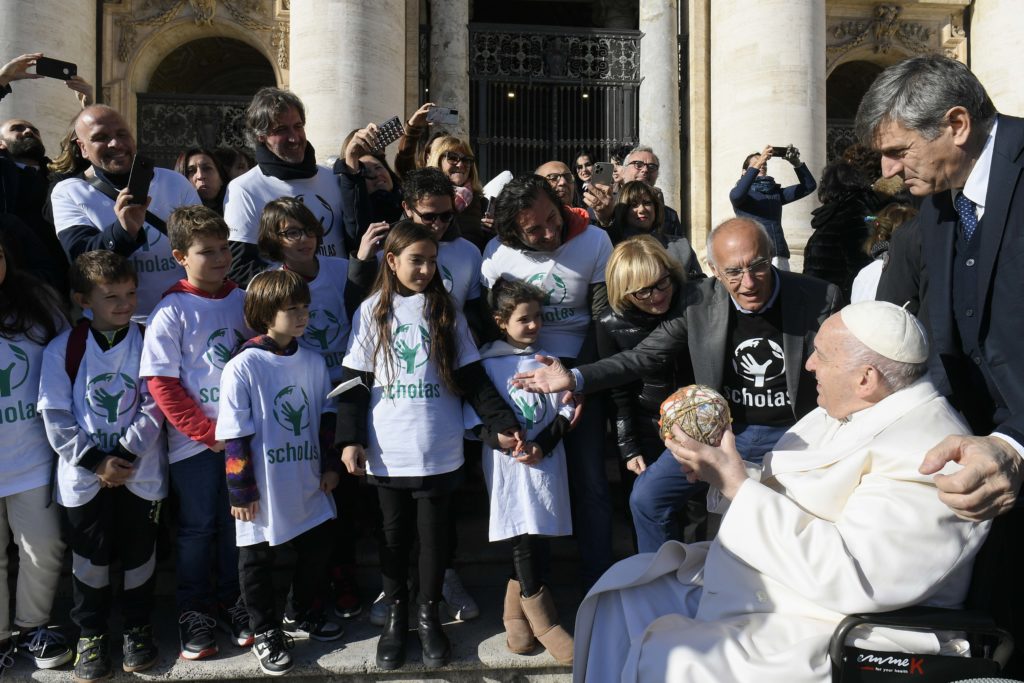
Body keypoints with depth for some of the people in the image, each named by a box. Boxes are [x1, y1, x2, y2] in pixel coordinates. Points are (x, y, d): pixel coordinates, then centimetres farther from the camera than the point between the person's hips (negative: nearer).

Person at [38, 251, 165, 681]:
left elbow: (154, 407, -5)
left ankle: (138, 627, 31)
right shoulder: (62, 350, -5)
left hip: (140, 471, 0)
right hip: (83, 475, 0)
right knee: (90, 557, 11)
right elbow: (55, 418, -6)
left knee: (139, 553, 11)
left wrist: (126, 455, -13)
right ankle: (90, 634, 30)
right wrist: (96, 462, -12)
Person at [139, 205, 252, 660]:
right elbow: (161, 384, -11)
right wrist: (209, 432, -13)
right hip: (194, 440, -3)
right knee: (198, 526, 9)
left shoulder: (241, 300, 2)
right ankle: (192, 609, 27)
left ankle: (231, 601, 31)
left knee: (237, 521, 14)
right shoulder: (171, 312, -9)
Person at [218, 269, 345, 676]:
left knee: (319, 545, 16)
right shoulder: (243, 367, -16)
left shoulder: (314, 362, 0)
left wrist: (330, 464, 9)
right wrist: (241, 490, -12)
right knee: (258, 559, 12)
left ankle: (298, 616, 40)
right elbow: (235, 435, -14)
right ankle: (265, 631, 34)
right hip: (265, 489, -5)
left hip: (309, 483, 5)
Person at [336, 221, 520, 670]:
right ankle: (395, 615, 31)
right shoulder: (372, 312, 1)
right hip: (387, 452, 0)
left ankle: (428, 615, 28)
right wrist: (351, 439, -6)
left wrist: (502, 423, -6)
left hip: (439, 451, 1)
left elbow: (472, 377, 3)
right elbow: (355, 380, 1)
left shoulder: (446, 312, 4)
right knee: (394, 534, 12)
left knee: (434, 533, 8)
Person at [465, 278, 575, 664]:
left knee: (526, 538, 7)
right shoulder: (486, 365, 0)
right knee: (523, 537, -3)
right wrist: (509, 445, -15)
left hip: (546, 460, 3)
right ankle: (543, 622, 12)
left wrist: (542, 445, -8)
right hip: (506, 462, -3)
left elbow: (564, 412, 6)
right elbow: (476, 420, -3)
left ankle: (515, 614, 25)